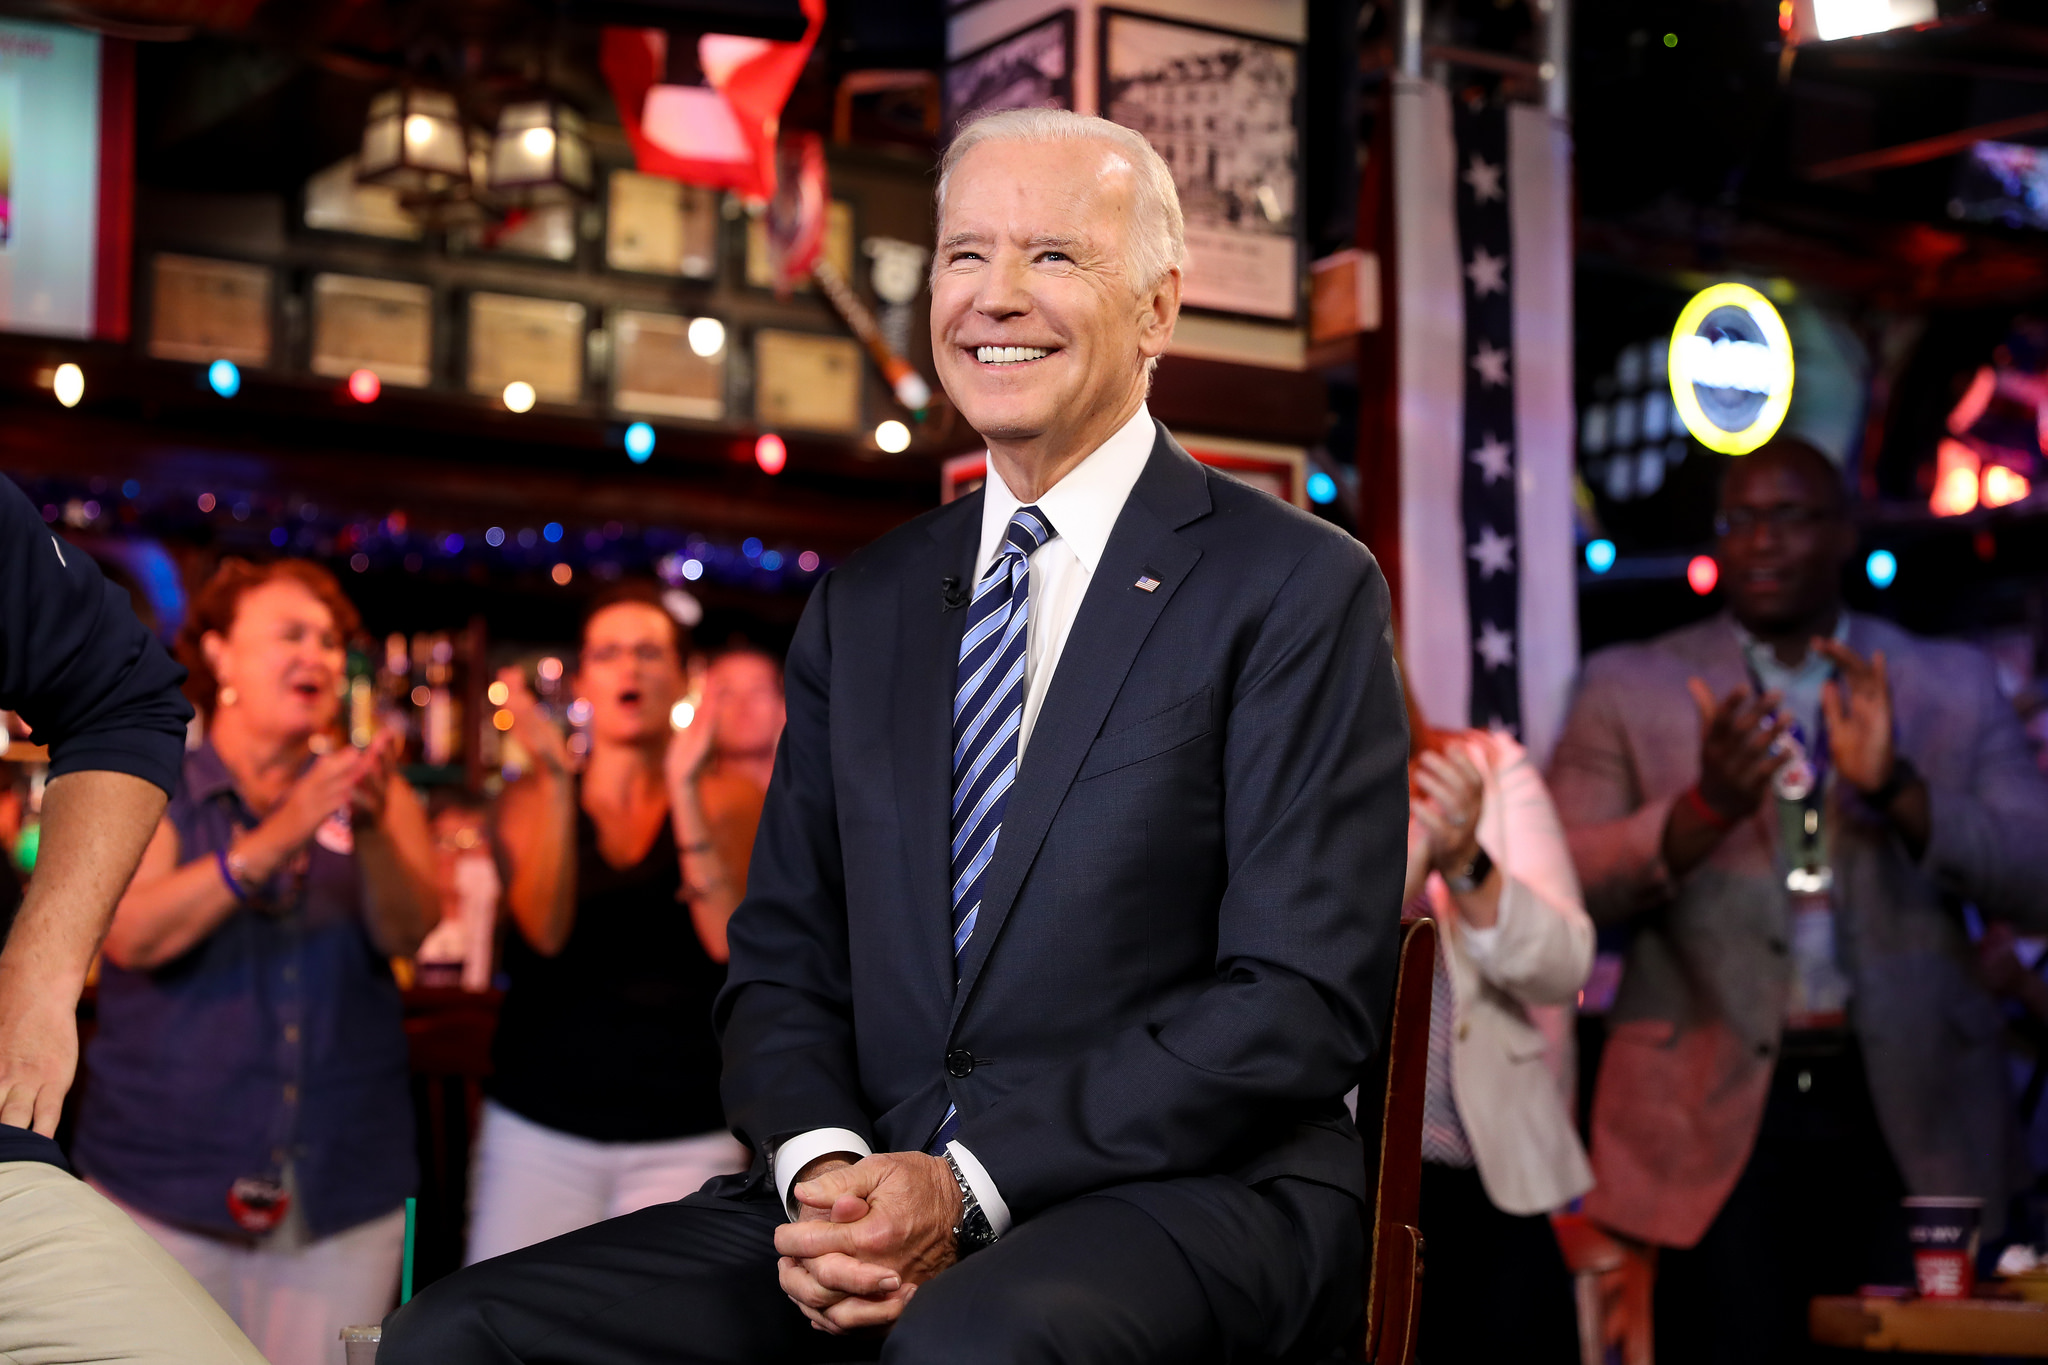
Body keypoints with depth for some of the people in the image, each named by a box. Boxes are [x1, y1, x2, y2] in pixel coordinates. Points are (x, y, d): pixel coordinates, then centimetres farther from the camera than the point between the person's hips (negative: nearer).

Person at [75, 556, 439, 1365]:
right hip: (164, 1192, -2)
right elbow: (131, 933, -15)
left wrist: (374, 830, -26)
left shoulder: (368, 792, 9)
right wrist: (277, 838, -26)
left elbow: (406, 931, -6)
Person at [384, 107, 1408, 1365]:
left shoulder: (1300, 588, 0)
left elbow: (1304, 1001, -8)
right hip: (884, 1194, 6)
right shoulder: (865, 606, 17)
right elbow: (784, 958, 15)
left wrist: (971, 1184, -15)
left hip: (1194, 1198, -6)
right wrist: (820, 1165, -7)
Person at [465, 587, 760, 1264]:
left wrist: (685, 790, -18)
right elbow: (545, 931, -11)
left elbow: (730, 936, -12)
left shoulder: (725, 799, 4)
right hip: (539, 1130, 1)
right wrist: (556, 779, -18)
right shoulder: (532, 797, 6)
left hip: (683, 1139, 0)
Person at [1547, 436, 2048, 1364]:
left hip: (1906, 1110, 2)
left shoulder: (1952, 687, 11)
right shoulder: (1628, 687, 8)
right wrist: (1705, 806, -20)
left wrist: (1897, 786, -15)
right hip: (1717, 1114, -1)